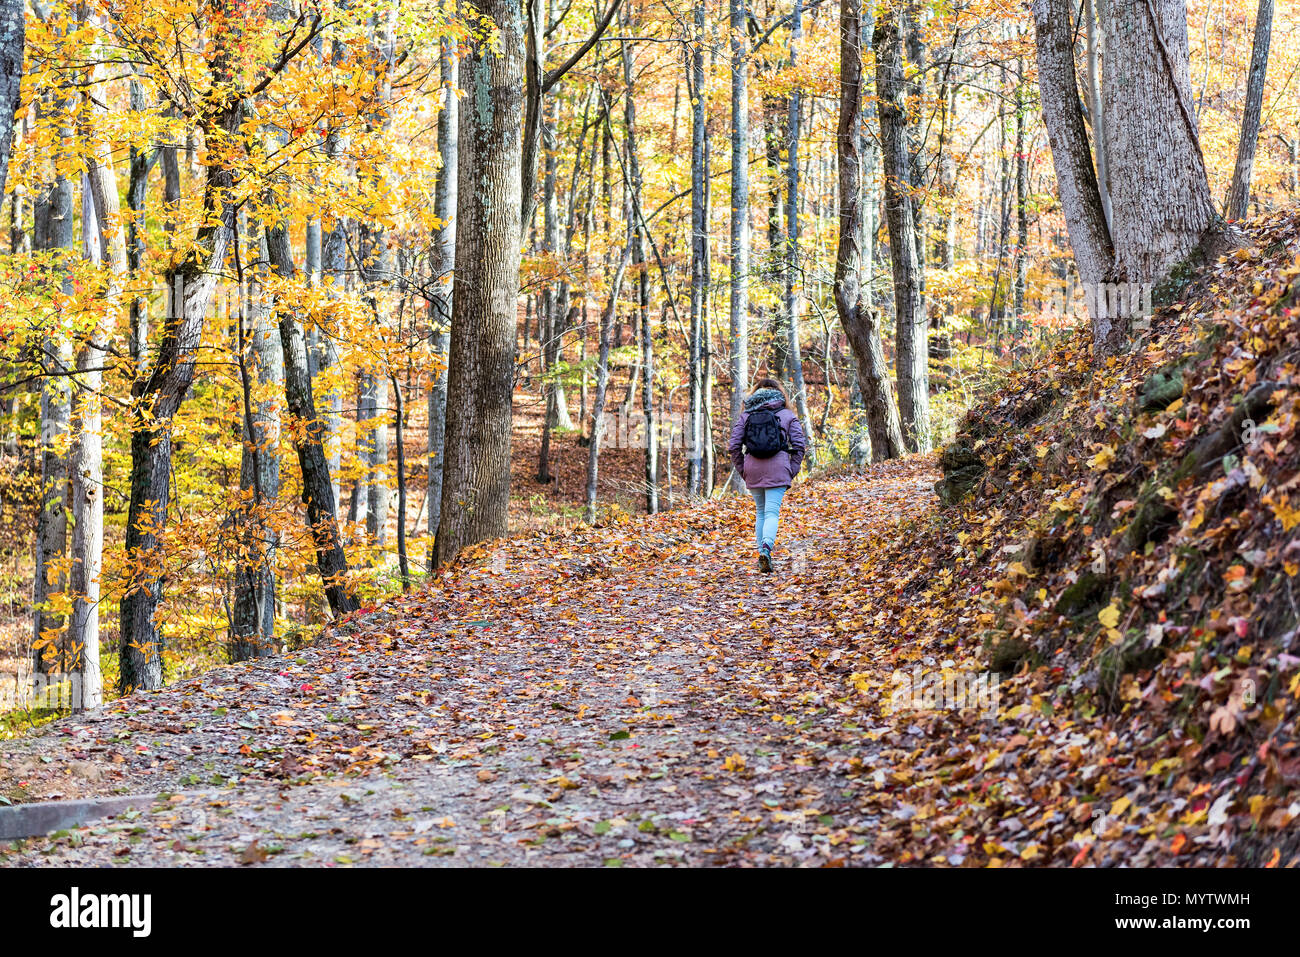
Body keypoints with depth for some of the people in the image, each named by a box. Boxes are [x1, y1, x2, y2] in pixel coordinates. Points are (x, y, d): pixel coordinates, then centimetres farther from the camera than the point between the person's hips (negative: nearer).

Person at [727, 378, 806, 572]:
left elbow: (734, 446, 3)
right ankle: (766, 547, -29)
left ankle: (763, 555, 13)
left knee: (760, 512, 16)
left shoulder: (745, 416, 10)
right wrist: (792, 471, 5)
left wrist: (743, 470, 12)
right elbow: (799, 445, 0)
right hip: (777, 470, -2)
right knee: (772, 513, -5)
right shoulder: (787, 415, 7)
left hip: (753, 470, 2)